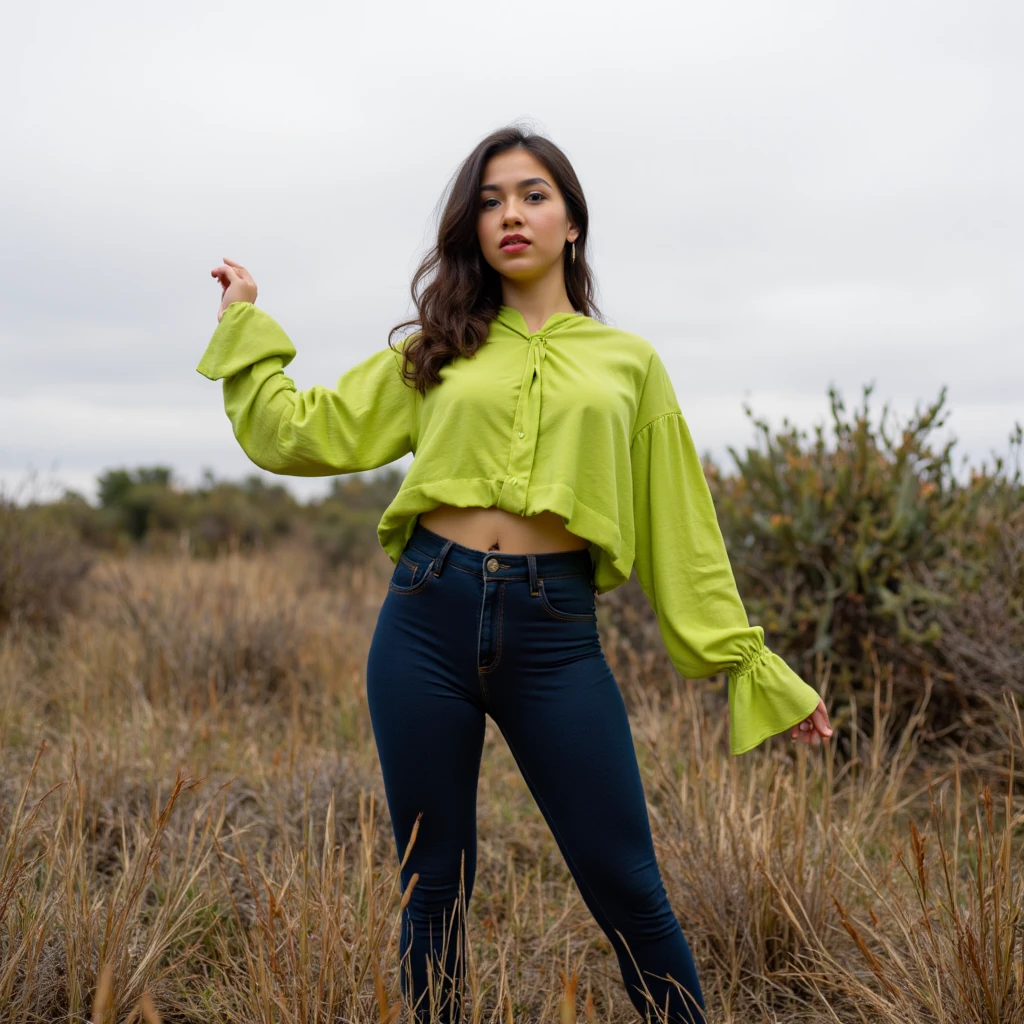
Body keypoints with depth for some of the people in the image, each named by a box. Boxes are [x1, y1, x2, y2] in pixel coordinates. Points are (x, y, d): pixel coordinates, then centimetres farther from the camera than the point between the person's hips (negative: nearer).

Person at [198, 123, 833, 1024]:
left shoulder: (628, 362, 10)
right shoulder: (435, 352, 13)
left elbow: (680, 532, 11)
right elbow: (297, 433, 14)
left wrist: (752, 668, 9)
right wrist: (246, 323, 22)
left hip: (555, 634, -1)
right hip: (427, 618, 2)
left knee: (626, 887, 0)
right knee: (434, 888, 10)